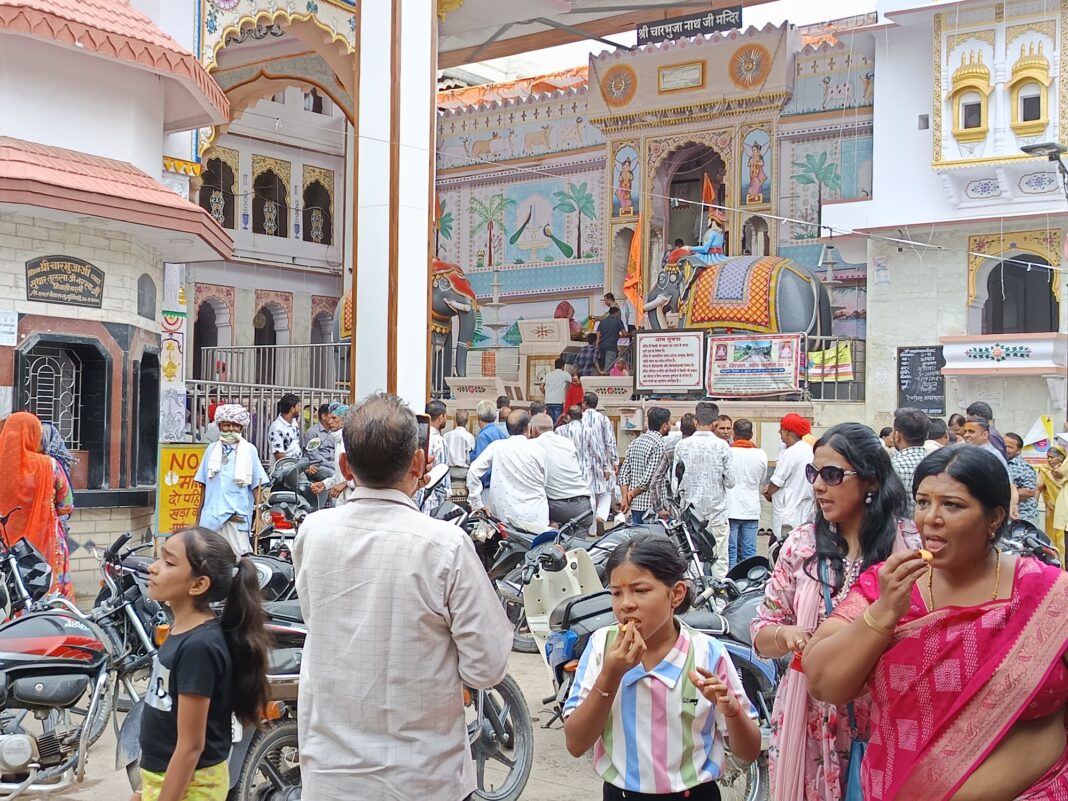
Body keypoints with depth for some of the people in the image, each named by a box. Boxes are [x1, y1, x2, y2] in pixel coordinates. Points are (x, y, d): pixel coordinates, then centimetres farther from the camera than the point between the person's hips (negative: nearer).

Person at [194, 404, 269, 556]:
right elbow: (204, 484, 18)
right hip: (211, 513, 3)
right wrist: (199, 511, 16)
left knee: (239, 557, -11)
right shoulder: (212, 449, 13)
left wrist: (258, 513, -7)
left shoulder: (248, 449, 3)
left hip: (237, 515, -3)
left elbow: (257, 486, 1)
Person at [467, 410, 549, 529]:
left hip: (506, 516, 1)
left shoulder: (496, 447, -1)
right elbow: (544, 483, 7)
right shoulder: (538, 451, -2)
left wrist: (477, 504, 2)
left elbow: (473, 471, -5)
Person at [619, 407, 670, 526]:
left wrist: (625, 498, 5)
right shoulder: (659, 445, -13)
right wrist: (632, 494, -6)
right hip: (652, 505, -8)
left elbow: (624, 473, 9)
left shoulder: (635, 442, 12)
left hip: (635, 505, 8)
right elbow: (649, 477, -19)